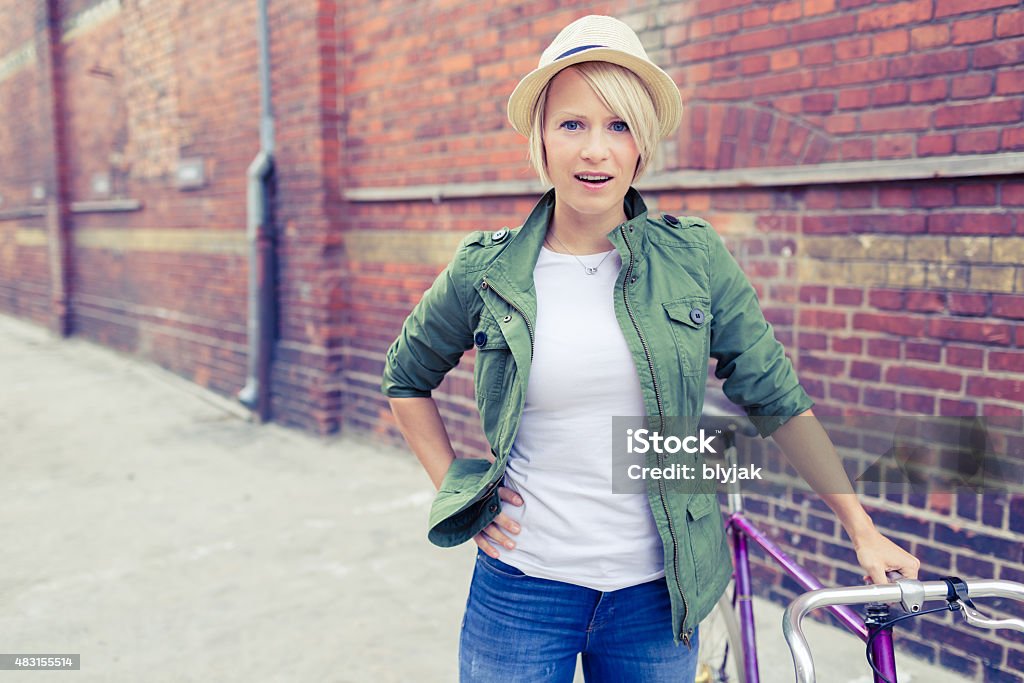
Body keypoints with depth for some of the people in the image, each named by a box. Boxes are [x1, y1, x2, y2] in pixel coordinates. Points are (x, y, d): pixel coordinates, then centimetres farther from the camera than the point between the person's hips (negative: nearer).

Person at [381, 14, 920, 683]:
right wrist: (456, 486, 1)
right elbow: (406, 377, 10)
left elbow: (775, 395, 1)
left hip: (656, 594, 1)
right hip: (522, 588, 0)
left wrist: (863, 528, 2)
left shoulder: (696, 257, -5)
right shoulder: (485, 271, -6)